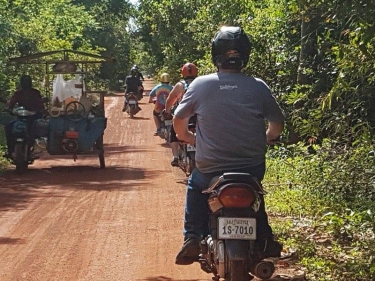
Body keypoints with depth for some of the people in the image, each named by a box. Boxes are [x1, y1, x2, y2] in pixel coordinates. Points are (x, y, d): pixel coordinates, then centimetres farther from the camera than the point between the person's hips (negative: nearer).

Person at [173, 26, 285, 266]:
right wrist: (267, 139, 25)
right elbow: (277, 123, 4)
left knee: (195, 187, 31)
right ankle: (264, 239, 22)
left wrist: (188, 138, 24)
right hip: (252, 169, 1)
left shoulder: (201, 84, -7)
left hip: (210, 170, -1)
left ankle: (192, 239, 14)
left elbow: (179, 119, 4)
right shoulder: (258, 87, -6)